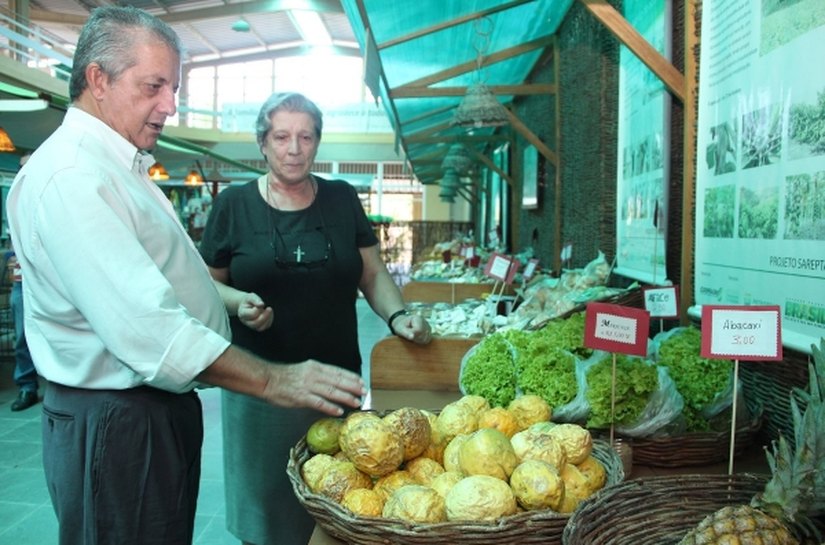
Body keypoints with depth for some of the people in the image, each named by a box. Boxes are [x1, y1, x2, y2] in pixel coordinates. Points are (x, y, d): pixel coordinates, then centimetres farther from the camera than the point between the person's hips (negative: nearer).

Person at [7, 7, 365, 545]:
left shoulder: (117, 167, 14)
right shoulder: (68, 176, -21)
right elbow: (142, 325, -31)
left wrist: (233, 305, 12)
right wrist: (273, 380, -31)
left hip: (161, 408, 10)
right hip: (115, 425, -10)